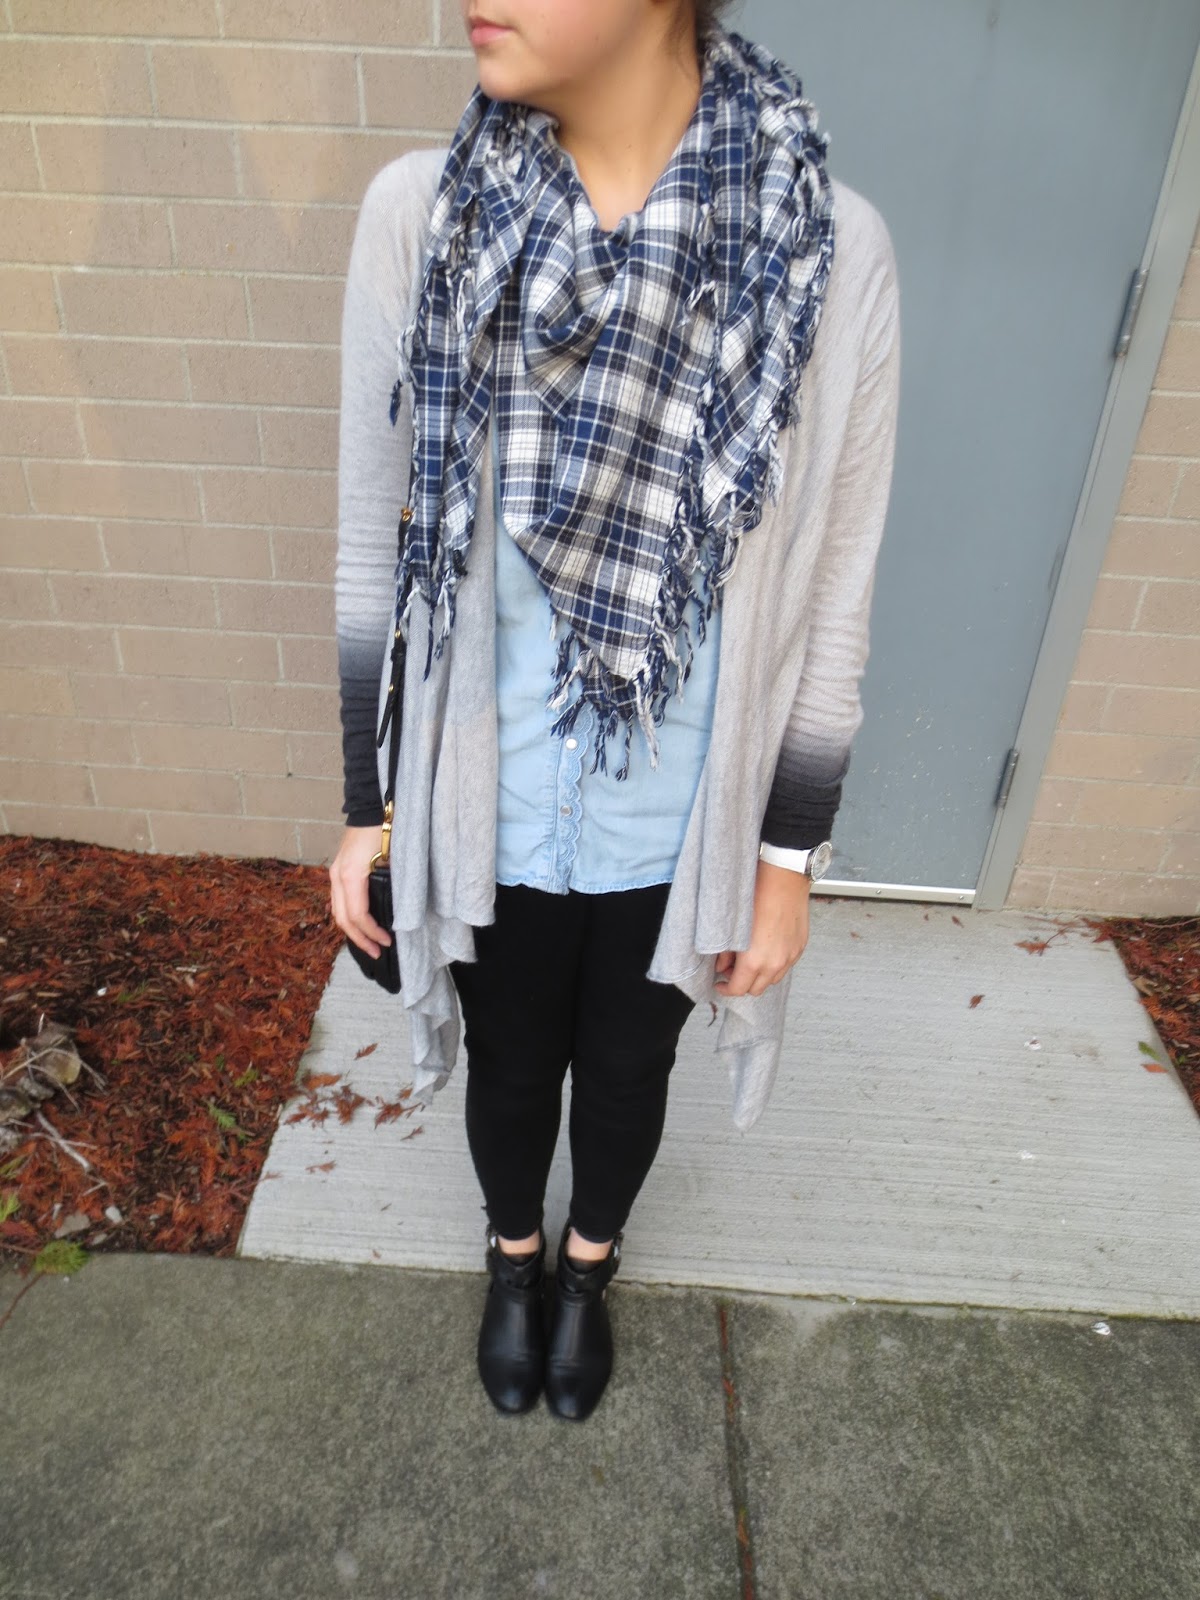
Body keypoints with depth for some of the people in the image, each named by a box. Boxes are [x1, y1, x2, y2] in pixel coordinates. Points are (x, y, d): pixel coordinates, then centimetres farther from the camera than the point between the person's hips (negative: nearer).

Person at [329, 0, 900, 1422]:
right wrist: (364, 807, 1)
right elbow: (376, 548, -4)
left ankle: (590, 1265, 60)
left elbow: (830, 601, -7)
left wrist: (791, 857, -1)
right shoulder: (417, 215, -12)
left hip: (676, 826, 0)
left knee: (625, 1076, 25)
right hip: (485, 816, 1)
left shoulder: (831, 254, -15)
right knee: (510, 1070, 25)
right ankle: (513, 1256, 60)